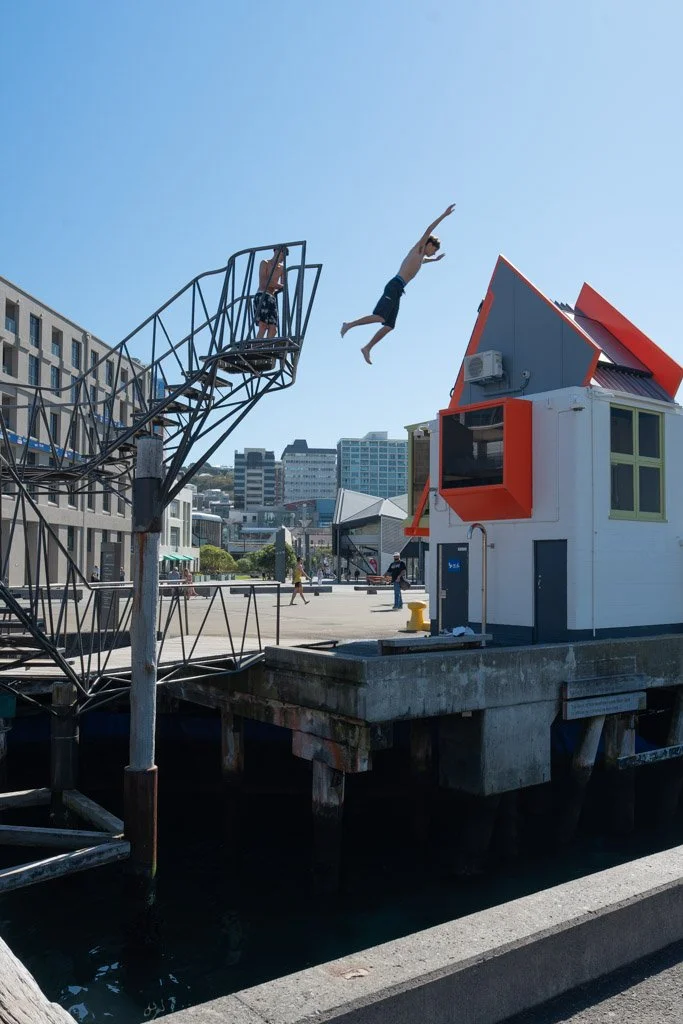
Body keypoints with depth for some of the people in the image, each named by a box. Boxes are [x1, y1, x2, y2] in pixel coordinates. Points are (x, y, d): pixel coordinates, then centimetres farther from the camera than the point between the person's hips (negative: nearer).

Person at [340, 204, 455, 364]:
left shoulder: (419, 256, 30)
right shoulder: (419, 247, 6)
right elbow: (429, 230, -5)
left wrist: (435, 259, 64)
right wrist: (444, 215, -4)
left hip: (397, 290, 9)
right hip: (395, 286, -9)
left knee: (389, 325, 3)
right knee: (380, 317, -22)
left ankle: (367, 348, 4)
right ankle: (349, 324, -12)